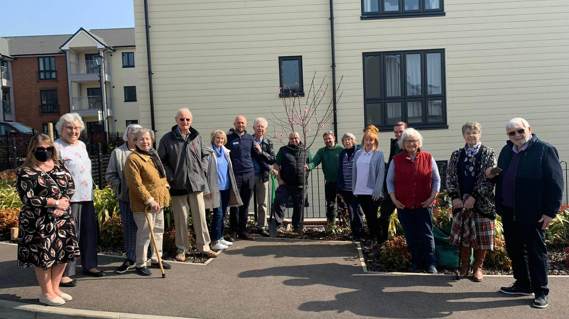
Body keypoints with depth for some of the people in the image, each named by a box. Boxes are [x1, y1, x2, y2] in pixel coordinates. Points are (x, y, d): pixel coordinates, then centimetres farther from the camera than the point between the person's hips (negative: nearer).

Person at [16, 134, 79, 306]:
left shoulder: (59, 166, 8)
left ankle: (55, 288, 24)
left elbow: (71, 185, 7)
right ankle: (46, 293, 17)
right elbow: (28, 198, -16)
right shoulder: (25, 172, -9)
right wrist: (55, 203, -17)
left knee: (63, 253, 8)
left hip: (63, 219, 6)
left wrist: (64, 201, -12)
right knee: (44, 255, 2)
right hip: (39, 222, -6)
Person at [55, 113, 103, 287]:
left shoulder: (82, 145, 16)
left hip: (86, 197, 8)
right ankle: (65, 273, 3)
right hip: (69, 198, -8)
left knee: (90, 232, 14)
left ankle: (89, 265, 29)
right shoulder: (57, 147, -10)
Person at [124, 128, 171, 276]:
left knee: (159, 231, 16)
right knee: (145, 234, -2)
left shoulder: (153, 155, 12)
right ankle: (140, 264, 12)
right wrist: (149, 200, -23)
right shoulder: (133, 159, -15)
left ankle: (156, 259, 30)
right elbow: (136, 184, -21)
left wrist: (165, 187, 8)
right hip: (143, 204, -9)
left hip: (159, 201, 9)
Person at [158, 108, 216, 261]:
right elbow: (162, 161, -1)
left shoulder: (197, 137, 6)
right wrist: (170, 177, -9)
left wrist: (202, 170, 1)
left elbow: (204, 155, 15)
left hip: (197, 183, 2)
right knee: (181, 218, 6)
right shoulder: (167, 139, -3)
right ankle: (182, 248, 19)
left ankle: (204, 246, 18)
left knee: (200, 216, 7)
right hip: (178, 184, -2)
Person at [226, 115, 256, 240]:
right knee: (235, 204, 1)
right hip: (235, 175, -4)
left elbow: (254, 154, 21)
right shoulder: (229, 137, 0)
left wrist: (252, 167, 13)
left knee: (245, 205, 8)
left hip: (249, 174, 4)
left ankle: (242, 230, 16)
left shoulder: (250, 138, 12)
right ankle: (234, 231, 10)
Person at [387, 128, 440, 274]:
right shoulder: (396, 160, 3)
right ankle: (416, 263, 22)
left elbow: (436, 179, 6)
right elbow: (390, 181, 7)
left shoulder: (428, 158, 3)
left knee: (426, 235, 0)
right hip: (404, 205, 1)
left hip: (424, 205, -1)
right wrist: (394, 199, -2)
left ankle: (430, 264, 12)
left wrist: (432, 197, -4)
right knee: (411, 237, 8)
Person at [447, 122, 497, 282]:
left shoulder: (488, 153, -1)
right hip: (461, 201, 2)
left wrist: (474, 197, -15)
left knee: (481, 236, 3)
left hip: (481, 202, -2)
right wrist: (455, 197, -7)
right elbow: (450, 177, 6)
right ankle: (464, 266, 19)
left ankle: (478, 267, 18)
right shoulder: (456, 155, 8)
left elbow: (489, 178, -8)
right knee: (463, 234, 7)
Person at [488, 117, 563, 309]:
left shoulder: (544, 150, -9)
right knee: (514, 250, 14)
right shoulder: (506, 151, 11)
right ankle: (523, 284, 30)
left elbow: (555, 183, -12)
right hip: (509, 212, 7)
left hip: (533, 213, -6)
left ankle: (541, 292, 16)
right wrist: (492, 174, 0)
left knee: (536, 252, 4)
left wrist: (550, 212, -15)